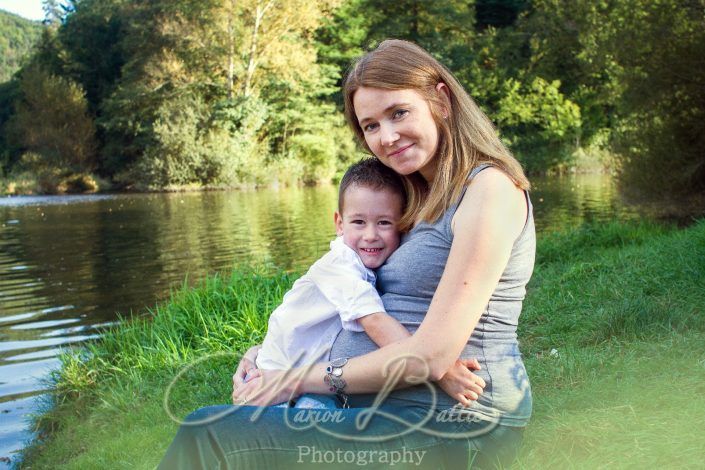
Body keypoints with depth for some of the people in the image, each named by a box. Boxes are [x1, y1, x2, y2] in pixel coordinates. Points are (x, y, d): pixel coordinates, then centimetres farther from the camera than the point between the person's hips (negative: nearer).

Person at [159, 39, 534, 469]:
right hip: (388, 408, 10)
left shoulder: (490, 190, -16)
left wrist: (298, 379, -12)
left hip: (449, 425, -9)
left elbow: (431, 355, -20)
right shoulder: (430, 198, 14)